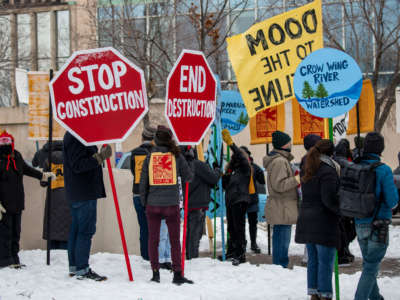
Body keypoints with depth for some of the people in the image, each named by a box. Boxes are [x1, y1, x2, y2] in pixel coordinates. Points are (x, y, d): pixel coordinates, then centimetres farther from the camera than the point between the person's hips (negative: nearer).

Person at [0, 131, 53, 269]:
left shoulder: (17, 156, 9)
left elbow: (25, 168, 28)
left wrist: (41, 175, 39)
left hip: (17, 202, 7)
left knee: (15, 231, 11)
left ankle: (14, 259, 19)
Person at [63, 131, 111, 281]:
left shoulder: (73, 136, 17)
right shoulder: (75, 138, -16)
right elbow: (77, 165, -22)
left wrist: (100, 156, 12)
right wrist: (99, 158, -28)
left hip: (76, 194, 11)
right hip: (84, 194, -11)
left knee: (76, 229, 13)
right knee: (86, 230, -7)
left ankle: (74, 266, 20)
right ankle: (82, 270, -4)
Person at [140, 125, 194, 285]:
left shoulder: (150, 157, 1)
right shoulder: (176, 155, -4)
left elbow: (143, 183, 3)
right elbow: (188, 177, 4)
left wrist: (144, 203, 14)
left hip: (153, 204, 1)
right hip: (172, 204, -1)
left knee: (153, 240, 11)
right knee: (175, 241, 5)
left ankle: (155, 273, 12)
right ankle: (177, 274, 4)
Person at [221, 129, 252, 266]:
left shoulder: (245, 168, -4)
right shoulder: (231, 170, 17)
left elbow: (241, 156, -23)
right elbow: (225, 185, 19)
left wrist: (231, 143, -32)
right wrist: (224, 177, -3)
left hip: (240, 201, -8)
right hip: (231, 201, 8)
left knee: (239, 227, -10)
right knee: (231, 227, 14)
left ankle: (241, 254, -10)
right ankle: (231, 251, 25)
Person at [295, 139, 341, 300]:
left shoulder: (308, 172, 13)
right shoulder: (328, 171, -13)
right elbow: (328, 199, -18)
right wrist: (343, 211, -8)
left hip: (307, 220, 8)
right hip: (324, 222, -8)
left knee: (313, 260, 13)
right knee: (325, 262, -2)